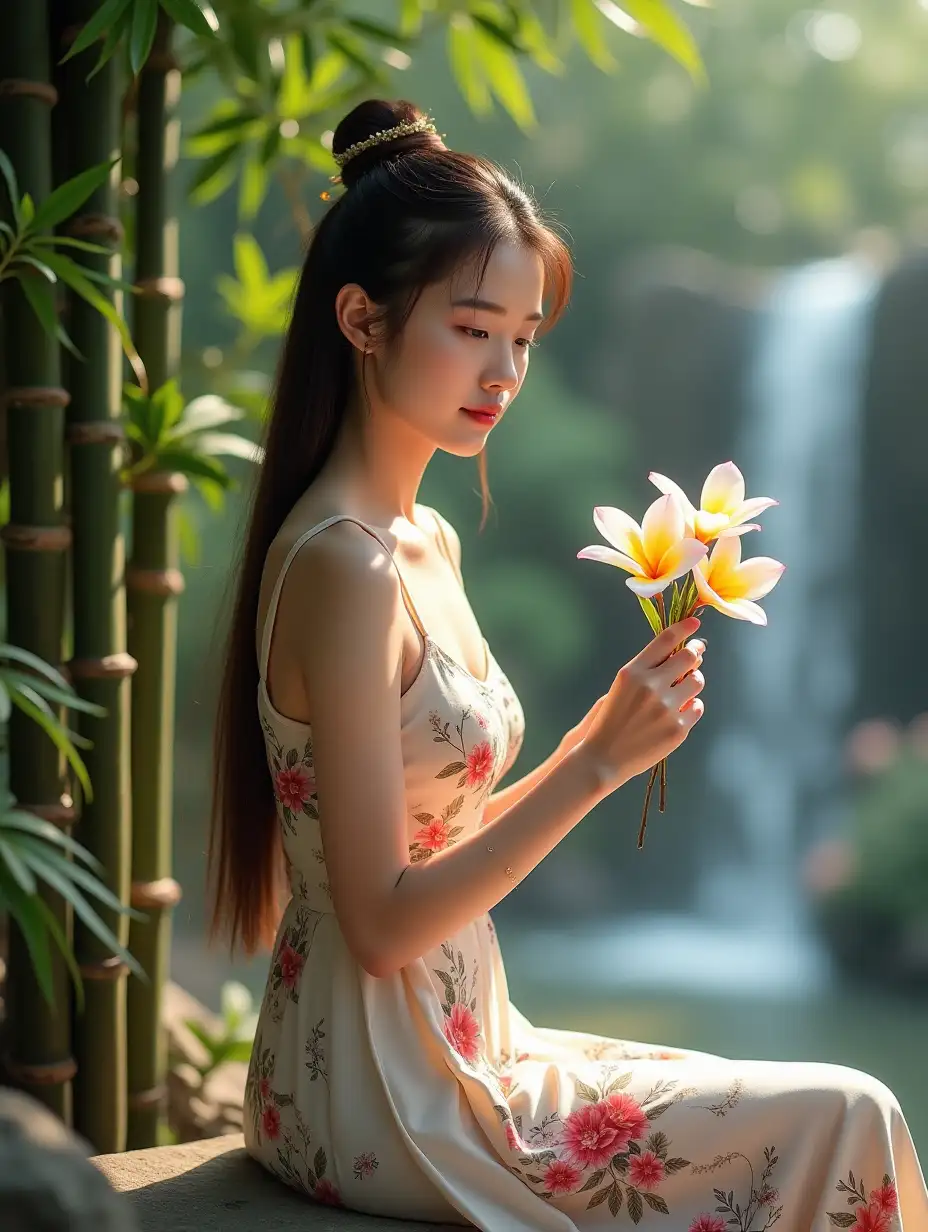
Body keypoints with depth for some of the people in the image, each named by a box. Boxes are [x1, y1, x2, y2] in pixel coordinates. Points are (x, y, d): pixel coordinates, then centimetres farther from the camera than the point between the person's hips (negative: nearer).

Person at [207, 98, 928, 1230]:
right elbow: (382, 924, -21)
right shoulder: (341, 563, -20)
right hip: (382, 1104, -9)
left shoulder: (426, 541, 9)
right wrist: (596, 761, -19)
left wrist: (606, 739, -2)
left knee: (837, 1117, 12)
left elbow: (440, 840, 10)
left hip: (443, 1044, 9)